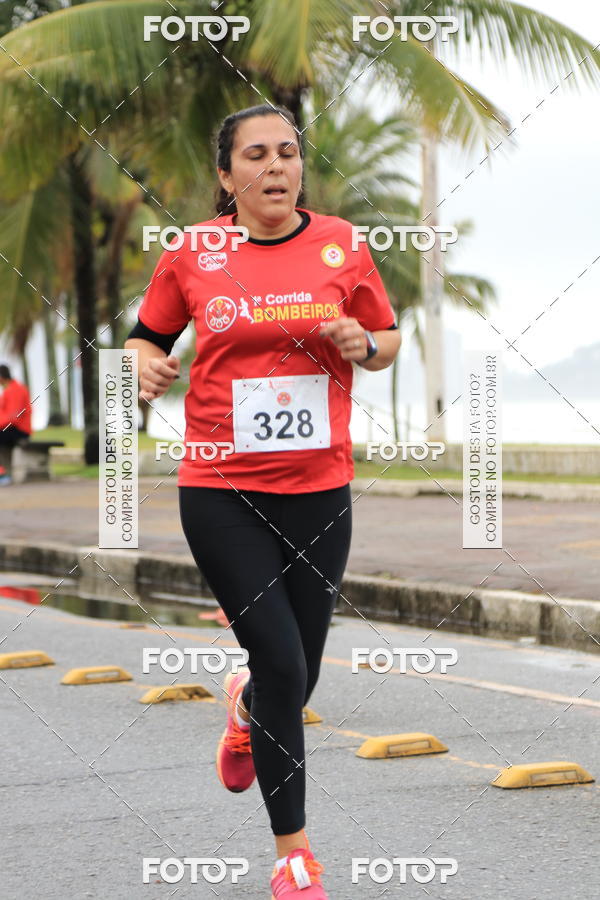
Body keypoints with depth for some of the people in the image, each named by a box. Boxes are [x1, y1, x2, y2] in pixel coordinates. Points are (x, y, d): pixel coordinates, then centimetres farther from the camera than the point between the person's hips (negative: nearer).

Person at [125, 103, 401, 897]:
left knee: (298, 676, 7)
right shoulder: (191, 254, -1)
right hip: (220, 491, -2)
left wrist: (362, 346, -9)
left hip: (319, 488, 2)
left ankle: (244, 705, 48)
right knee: (282, 664, -8)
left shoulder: (340, 244, 3)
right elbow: (147, 336, 13)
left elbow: (388, 339, 13)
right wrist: (147, 368, -9)